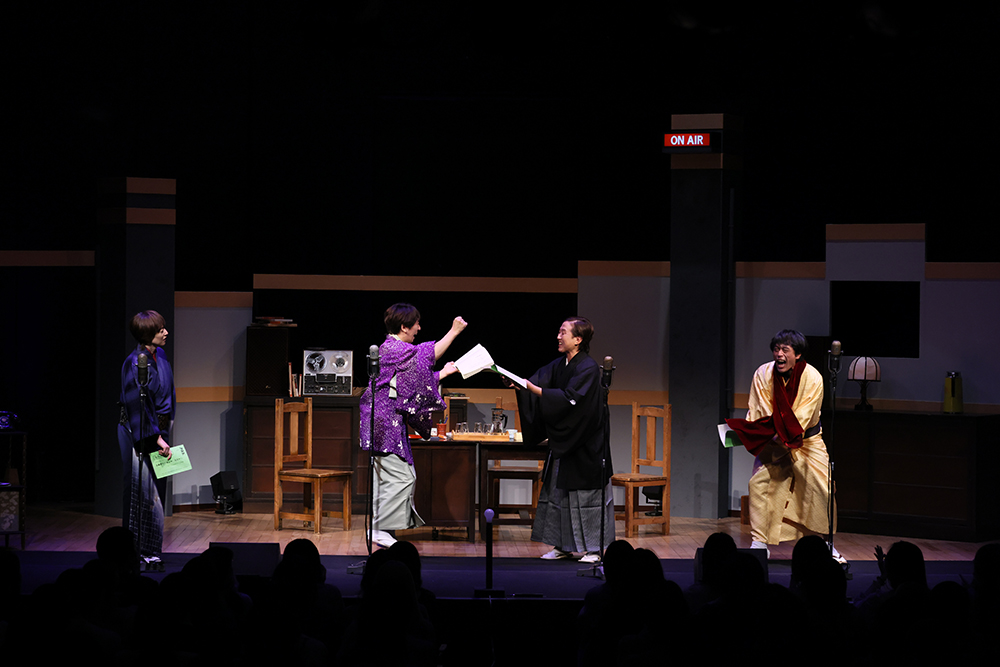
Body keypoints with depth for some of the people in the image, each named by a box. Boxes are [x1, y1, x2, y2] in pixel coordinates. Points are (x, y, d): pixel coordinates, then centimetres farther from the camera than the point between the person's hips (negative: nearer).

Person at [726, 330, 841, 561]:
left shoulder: (812, 378, -19)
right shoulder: (763, 374, -13)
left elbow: (800, 418, -23)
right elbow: (757, 412, -9)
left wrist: (779, 434, -33)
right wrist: (748, 432, -27)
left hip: (807, 440, -1)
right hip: (773, 441, 1)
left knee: (822, 488, -10)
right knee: (758, 483, -15)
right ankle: (759, 544, -7)